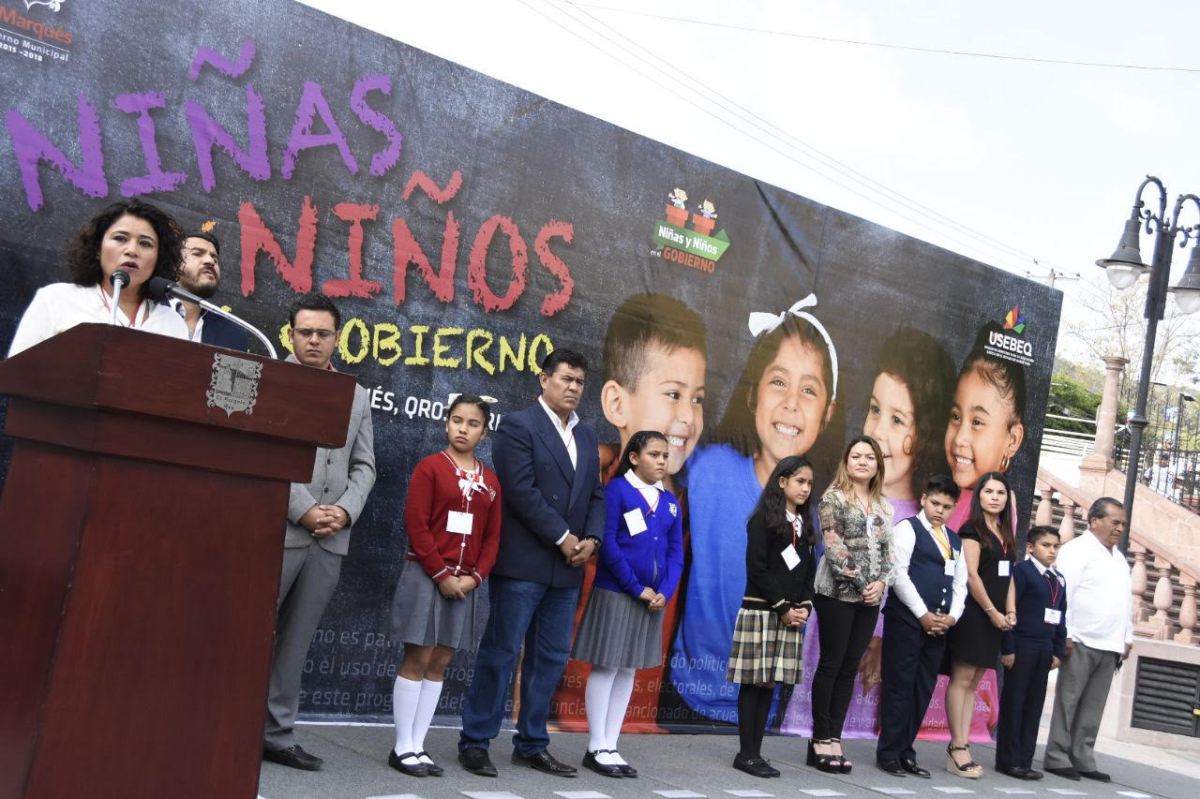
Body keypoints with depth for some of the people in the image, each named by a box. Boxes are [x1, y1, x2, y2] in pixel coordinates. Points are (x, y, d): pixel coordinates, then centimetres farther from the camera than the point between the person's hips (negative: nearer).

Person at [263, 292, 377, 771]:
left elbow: (364, 465, 14)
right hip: (276, 531, -4)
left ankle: (277, 736, 15)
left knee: (296, 643, 9)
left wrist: (345, 511, -4)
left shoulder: (358, 396, 17)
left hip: (331, 539, 5)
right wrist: (304, 510, -15)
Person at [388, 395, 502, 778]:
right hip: (426, 575, -5)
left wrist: (475, 577, -5)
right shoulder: (430, 466, -4)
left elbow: (493, 536, 9)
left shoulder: (490, 480, 10)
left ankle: (417, 746, 14)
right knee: (416, 660, -2)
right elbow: (416, 525, -11)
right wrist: (441, 575, -14)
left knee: (439, 663, 8)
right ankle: (402, 748, 6)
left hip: (464, 581, 5)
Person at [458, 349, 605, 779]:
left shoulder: (587, 436, 16)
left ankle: (531, 744, 19)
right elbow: (522, 491, -14)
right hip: (523, 562, -7)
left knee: (551, 658, 9)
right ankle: (475, 742, 9)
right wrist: (562, 537, -13)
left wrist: (591, 538, -3)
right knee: (500, 653, -2)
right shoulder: (518, 425, -5)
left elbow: (596, 494, 15)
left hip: (567, 566, 7)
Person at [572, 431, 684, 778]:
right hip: (616, 593, -6)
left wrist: (664, 593, -7)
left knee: (628, 671, 11)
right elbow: (608, 544, -14)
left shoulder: (671, 502, 9)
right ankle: (597, 748, 9)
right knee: (605, 668, 1)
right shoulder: (617, 490, -8)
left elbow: (676, 553, 9)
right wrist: (637, 588, -14)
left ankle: (611, 746, 18)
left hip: (653, 597, 6)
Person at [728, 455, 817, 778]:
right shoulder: (763, 520, -6)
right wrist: (782, 608, -13)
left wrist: (804, 606, -2)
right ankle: (746, 754, 3)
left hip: (792, 614, 6)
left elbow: (809, 571, 14)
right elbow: (757, 570, -12)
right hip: (761, 611, -6)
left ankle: (756, 752, 11)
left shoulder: (804, 525, 14)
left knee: (770, 683, 7)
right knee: (754, 684, -3)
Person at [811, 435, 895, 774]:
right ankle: (821, 739, 5)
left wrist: (882, 582, -6)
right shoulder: (834, 497, -3)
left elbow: (889, 551, 12)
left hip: (870, 597, 6)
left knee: (849, 669, 6)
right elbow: (834, 547, -11)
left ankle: (834, 738, 11)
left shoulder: (882, 505, 15)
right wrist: (860, 583, -13)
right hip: (837, 593, -6)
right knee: (831, 665, -2)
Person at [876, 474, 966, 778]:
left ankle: (906, 752, 16)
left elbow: (960, 583, 17)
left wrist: (951, 617, 0)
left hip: (939, 624, 6)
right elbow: (899, 573, -11)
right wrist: (923, 615, -13)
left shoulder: (955, 540, 19)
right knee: (899, 686, -4)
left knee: (923, 689, 8)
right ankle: (888, 753, 4)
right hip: (907, 619, -6)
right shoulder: (907, 528, -2)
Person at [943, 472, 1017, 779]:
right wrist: (993, 612, -10)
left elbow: (1008, 576, 17)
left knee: (974, 682, 6)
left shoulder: (1005, 534, 17)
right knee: (962, 678, -7)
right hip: (973, 612, -7)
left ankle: (962, 745, 7)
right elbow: (971, 575, -11)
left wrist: (1010, 612, 5)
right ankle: (958, 748, -5)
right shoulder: (972, 530, -5)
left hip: (994, 618, 7)